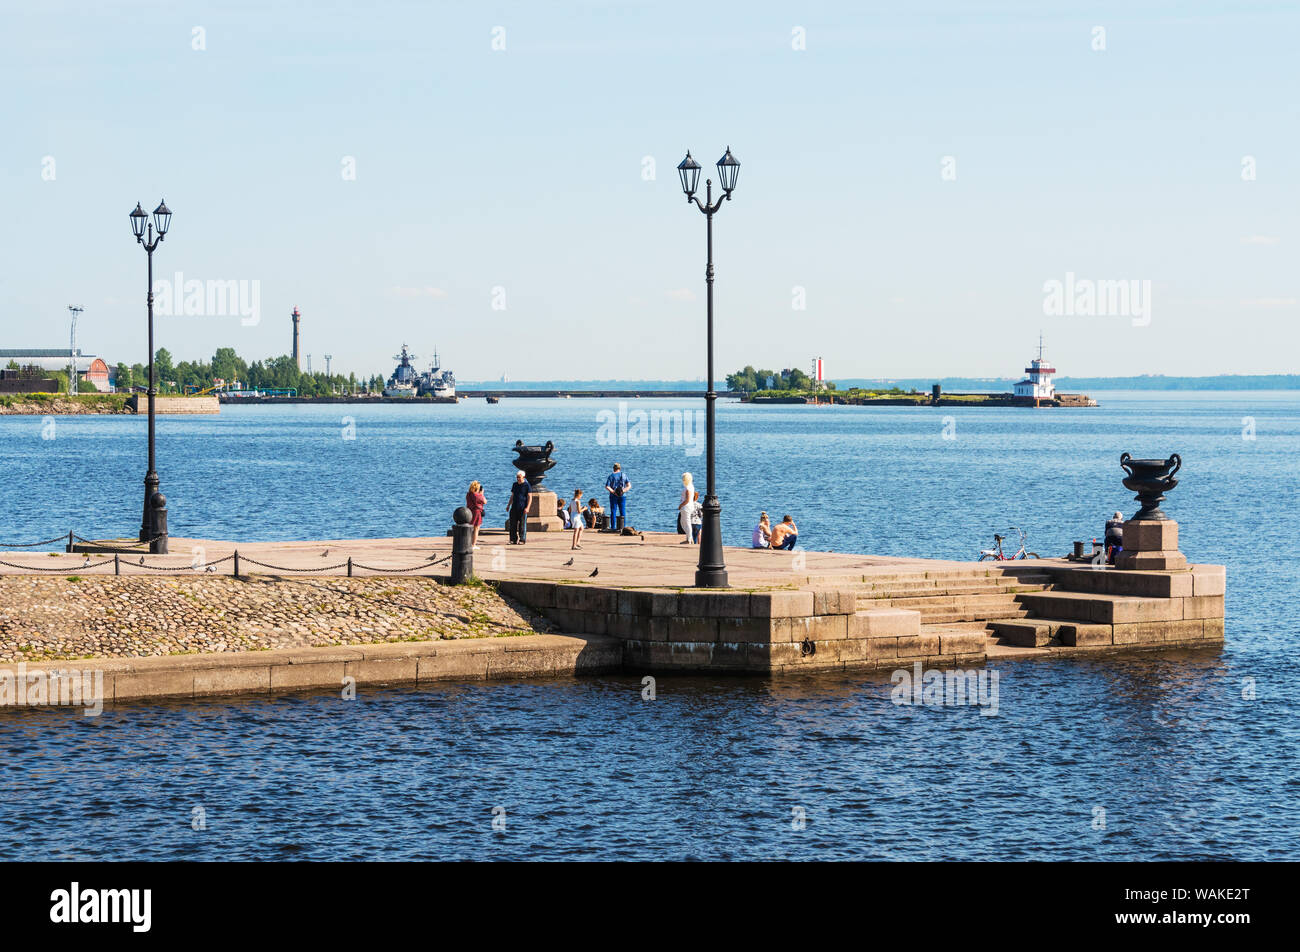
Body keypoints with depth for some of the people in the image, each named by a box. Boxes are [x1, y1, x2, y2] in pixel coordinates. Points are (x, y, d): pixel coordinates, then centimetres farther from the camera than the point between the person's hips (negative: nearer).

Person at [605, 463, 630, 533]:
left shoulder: (611, 476, -2)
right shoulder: (624, 476, 5)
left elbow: (607, 486, -12)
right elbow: (629, 486, -1)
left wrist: (613, 491, -11)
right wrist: (623, 491, -7)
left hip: (613, 496, -2)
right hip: (622, 496, 2)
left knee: (613, 512, 2)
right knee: (622, 512, 7)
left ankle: (613, 527, -2)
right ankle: (622, 528, 6)